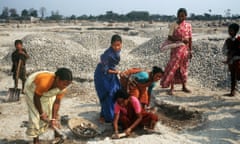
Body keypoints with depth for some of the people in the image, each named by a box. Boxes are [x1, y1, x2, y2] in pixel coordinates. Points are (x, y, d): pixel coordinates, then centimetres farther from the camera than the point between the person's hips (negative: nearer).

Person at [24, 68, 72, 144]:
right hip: (32, 88, -5)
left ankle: (57, 136, 17)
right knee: (35, 114, -9)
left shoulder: (63, 87, -28)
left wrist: (53, 119, -19)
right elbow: (36, 98, -29)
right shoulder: (44, 82, -44)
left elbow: (57, 102, -18)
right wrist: (42, 114, -19)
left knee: (52, 111, 3)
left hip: (48, 91, 5)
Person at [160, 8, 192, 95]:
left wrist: (190, 50, 5)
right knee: (173, 67, -7)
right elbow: (170, 37, -9)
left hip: (185, 49, 3)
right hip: (176, 49, -3)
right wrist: (181, 40, -19)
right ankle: (172, 88, -2)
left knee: (184, 68, 11)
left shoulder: (188, 26, 6)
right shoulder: (174, 25, -3)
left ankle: (184, 86, 22)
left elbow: (190, 39, 8)